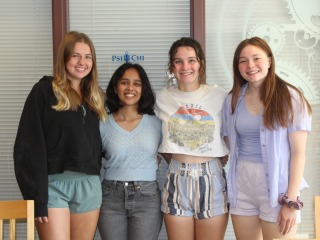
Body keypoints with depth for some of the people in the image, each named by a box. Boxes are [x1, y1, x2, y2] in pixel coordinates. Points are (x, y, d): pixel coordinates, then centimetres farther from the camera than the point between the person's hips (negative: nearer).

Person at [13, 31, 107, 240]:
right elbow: (29, 146, -8)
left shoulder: (95, 96, 15)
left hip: (89, 186, 5)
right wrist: (36, 196, -14)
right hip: (53, 184, -5)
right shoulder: (45, 91, -3)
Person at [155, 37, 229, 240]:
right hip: (177, 179, 1)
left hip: (211, 178, -1)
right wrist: (178, 162, 6)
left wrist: (217, 161, 0)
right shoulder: (163, 98, 3)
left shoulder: (220, 96, -2)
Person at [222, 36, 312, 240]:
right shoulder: (233, 100, 6)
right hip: (241, 185, 4)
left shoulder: (289, 97, -7)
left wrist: (291, 200, -13)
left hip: (277, 186, -4)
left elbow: (298, 152, -9)